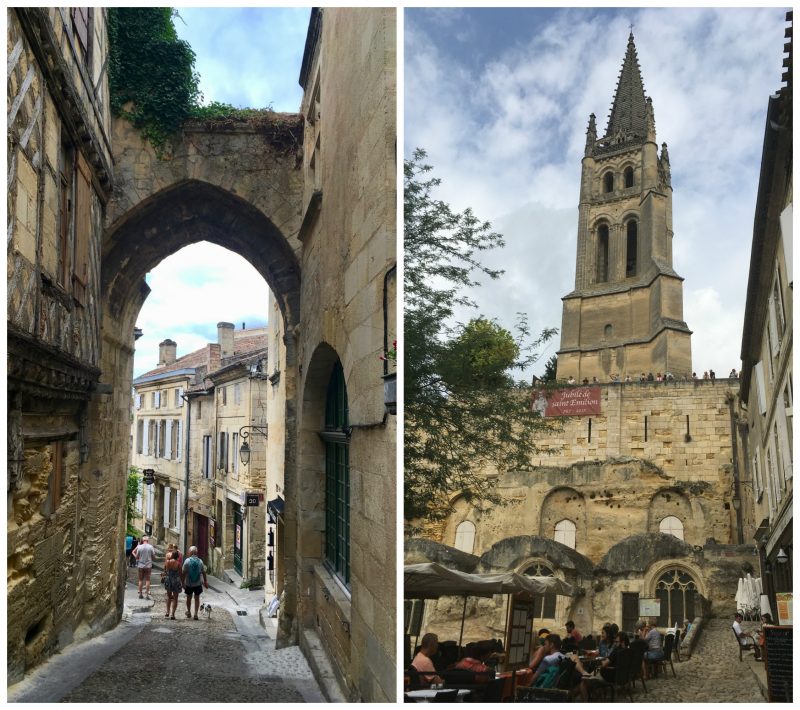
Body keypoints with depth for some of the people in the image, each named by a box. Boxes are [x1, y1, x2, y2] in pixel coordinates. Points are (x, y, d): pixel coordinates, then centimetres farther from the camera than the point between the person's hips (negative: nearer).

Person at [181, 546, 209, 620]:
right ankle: (195, 614, 6)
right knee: (197, 598, 10)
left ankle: (189, 612, 31)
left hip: (189, 584, -1)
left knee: (189, 597, 17)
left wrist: (183, 582, -3)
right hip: (197, 583, 1)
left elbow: (183, 573, -11)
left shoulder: (187, 561, -11)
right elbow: (203, 572, 1)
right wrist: (205, 581, 10)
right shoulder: (200, 561, -4)